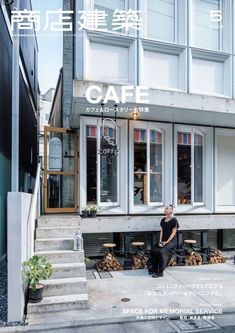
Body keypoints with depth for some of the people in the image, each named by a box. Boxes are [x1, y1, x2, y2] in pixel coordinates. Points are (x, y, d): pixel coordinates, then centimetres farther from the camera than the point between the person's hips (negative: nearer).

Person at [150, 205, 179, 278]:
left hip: (171, 241, -6)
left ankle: (160, 272, -20)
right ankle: (155, 270, -9)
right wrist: (160, 241, -2)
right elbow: (161, 231, 12)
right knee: (153, 250, -17)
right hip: (163, 241, 6)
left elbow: (173, 233, -9)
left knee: (162, 251, -30)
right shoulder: (163, 220, 13)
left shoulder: (174, 220, -6)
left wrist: (166, 242, -15)